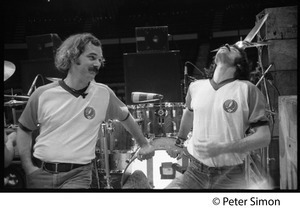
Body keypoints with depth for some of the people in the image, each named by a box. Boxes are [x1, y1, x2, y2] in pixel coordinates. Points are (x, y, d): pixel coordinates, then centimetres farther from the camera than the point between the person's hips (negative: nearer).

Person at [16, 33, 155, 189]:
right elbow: (24, 130, 7)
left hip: (78, 176, -1)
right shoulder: (43, 94, -6)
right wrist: (28, 167, -2)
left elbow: (125, 117, 13)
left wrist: (144, 144, 22)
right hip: (41, 174, 1)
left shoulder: (104, 94, -5)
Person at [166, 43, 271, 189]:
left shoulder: (247, 89, -8)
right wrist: (180, 140, 33)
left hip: (230, 177, -2)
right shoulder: (195, 87, 4)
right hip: (195, 171, 2)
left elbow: (264, 137, -11)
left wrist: (223, 148, -21)